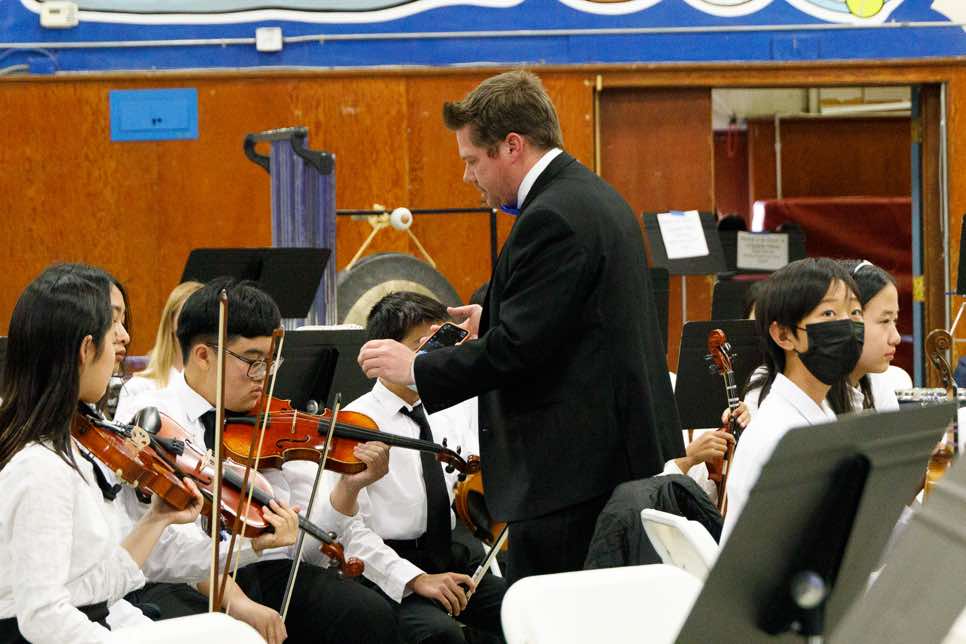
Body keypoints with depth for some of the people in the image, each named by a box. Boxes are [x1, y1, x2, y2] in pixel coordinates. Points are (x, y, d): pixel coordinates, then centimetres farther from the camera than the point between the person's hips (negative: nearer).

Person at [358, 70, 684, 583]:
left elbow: (519, 349, -21)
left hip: (574, 464, -11)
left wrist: (417, 370, -11)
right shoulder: (593, 196, 15)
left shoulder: (552, 218, -17)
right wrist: (495, 319, 22)